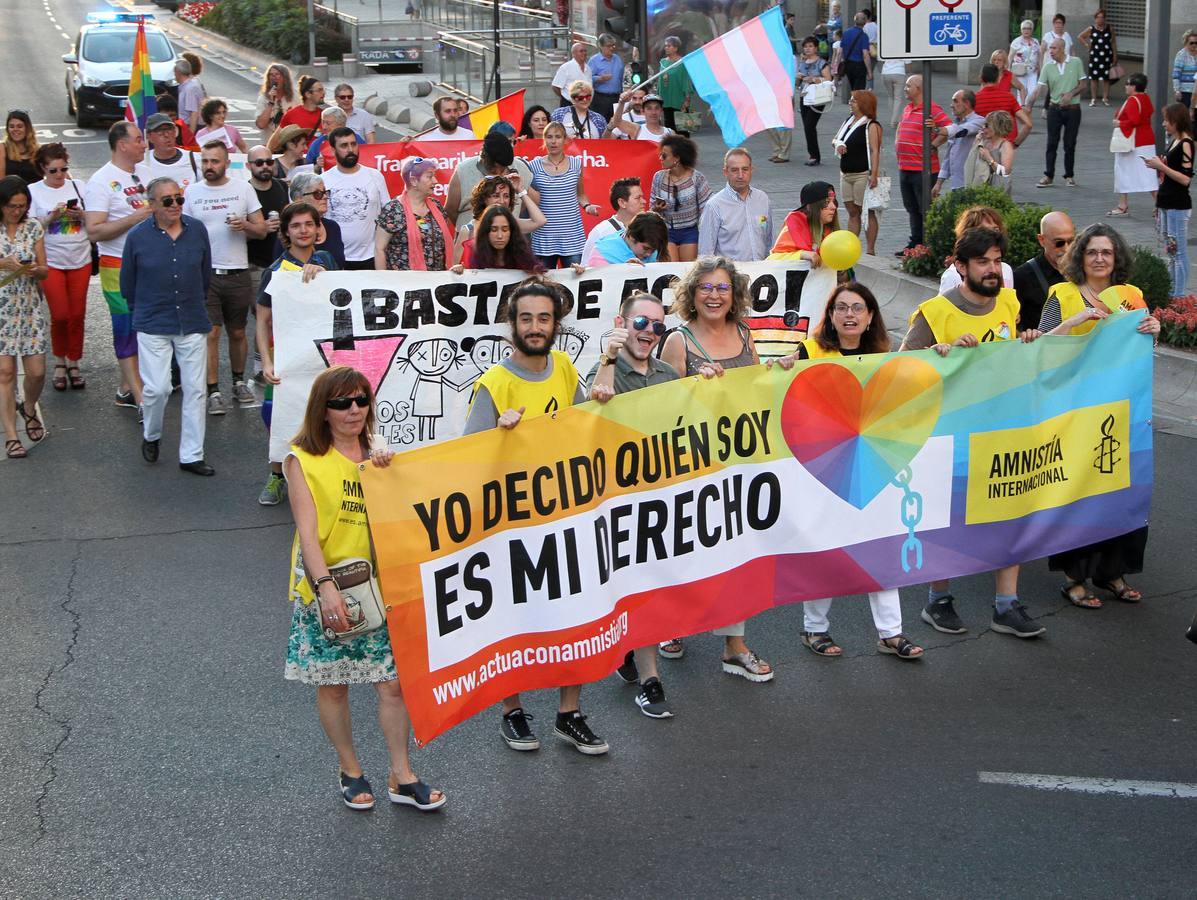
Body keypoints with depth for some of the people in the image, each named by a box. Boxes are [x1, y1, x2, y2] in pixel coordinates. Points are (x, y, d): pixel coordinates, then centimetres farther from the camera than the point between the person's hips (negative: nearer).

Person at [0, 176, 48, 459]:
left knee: (36, 371, 0)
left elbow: (44, 272, 7)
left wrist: (35, 270, -15)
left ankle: (28, 409, 33)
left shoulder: (33, 227, 4)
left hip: (29, 308, 3)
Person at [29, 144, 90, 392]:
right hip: (51, 262, -2)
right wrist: (51, 217, -17)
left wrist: (81, 215, -13)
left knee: (77, 315, 4)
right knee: (60, 315, -6)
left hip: (80, 260, 2)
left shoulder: (78, 186, 5)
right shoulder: (33, 191, 0)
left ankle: (74, 364, 17)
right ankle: (59, 363, 14)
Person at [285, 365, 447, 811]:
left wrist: (388, 471, -17)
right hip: (325, 585, -3)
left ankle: (401, 776, 13)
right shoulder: (304, 459, -4)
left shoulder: (377, 456, 12)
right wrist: (326, 585, -22)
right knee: (333, 684, 7)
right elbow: (307, 531, -12)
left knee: (393, 682, 1)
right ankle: (349, 771, 24)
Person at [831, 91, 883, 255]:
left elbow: (875, 150, -18)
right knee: (852, 212, 12)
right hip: (846, 174, 8)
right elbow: (834, 140, 21)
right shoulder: (848, 121, 14)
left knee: (868, 212, -3)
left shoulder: (871, 126, -11)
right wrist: (837, 144, -4)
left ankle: (870, 251, 0)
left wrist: (874, 174, -26)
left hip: (863, 174, -8)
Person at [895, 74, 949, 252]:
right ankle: (915, 244, 25)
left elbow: (950, 130, -18)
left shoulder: (932, 109, -13)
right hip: (905, 168, 9)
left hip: (923, 169, -9)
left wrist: (933, 146, -18)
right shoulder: (907, 109, 15)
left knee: (926, 210, -4)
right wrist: (897, 143, 16)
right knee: (912, 209, 16)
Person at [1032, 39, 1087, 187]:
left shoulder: (1076, 62, -2)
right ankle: (1048, 176, 2)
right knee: (1052, 143, -2)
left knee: (1070, 144, 4)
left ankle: (1069, 176, 14)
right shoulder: (1048, 66, 0)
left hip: (1073, 109, -1)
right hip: (1055, 109, 1)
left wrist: (1071, 94, -16)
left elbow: (1082, 84, 2)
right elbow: (1040, 87, -6)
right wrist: (1028, 105, -19)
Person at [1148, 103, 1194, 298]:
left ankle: (1179, 295, -2)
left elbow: (1186, 178, -21)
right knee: (1169, 251, 14)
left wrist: (1161, 166, -19)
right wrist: (1159, 165, 5)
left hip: (1178, 206, -10)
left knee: (1178, 252, -5)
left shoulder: (1186, 144, -15)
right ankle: (1170, 292, 22)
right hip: (1167, 204, 10)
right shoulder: (1174, 141, 12)